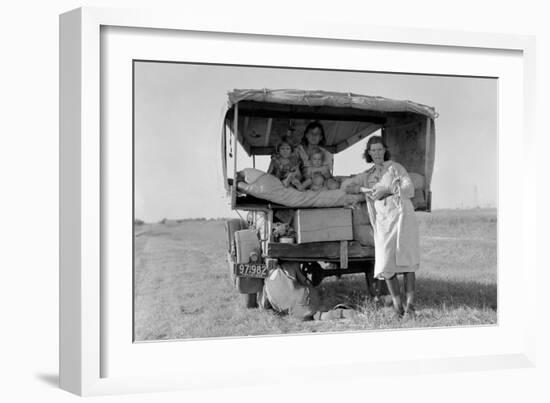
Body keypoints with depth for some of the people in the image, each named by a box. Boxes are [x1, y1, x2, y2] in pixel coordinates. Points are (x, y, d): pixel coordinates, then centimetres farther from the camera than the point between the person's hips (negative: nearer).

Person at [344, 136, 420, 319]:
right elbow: (347, 187, 17)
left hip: (401, 216, -3)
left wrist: (387, 190, -10)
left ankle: (410, 305, -11)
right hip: (382, 221, 3)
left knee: (407, 262, -11)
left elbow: (409, 189, 0)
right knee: (386, 264, -10)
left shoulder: (395, 168, 11)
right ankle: (397, 304, -1)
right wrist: (364, 189, 1)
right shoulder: (367, 175, 22)